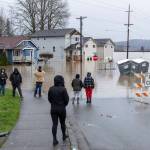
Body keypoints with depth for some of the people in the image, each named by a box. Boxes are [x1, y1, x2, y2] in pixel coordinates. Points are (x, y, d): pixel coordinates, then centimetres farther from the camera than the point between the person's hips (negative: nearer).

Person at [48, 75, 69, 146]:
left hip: (53, 109, 2)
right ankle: (64, 136, 35)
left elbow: (49, 98, 2)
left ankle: (54, 139, -2)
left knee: (54, 124, 4)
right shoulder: (63, 89, -16)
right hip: (62, 109, -2)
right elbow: (66, 99, -11)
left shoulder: (51, 89, -5)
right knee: (62, 123, 17)